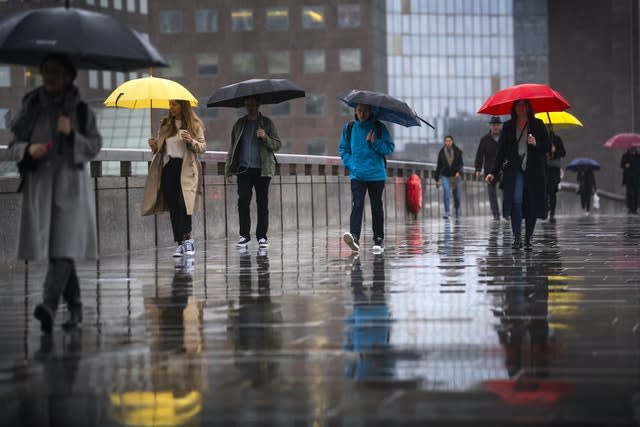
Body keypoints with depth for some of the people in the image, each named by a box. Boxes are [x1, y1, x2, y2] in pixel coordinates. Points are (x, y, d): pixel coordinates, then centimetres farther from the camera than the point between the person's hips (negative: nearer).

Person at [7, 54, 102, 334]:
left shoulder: (80, 110, 3)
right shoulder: (31, 108, 8)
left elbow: (94, 147, 1)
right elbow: (13, 146, 10)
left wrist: (72, 135, -16)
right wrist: (28, 150, -12)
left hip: (70, 186, -3)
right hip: (39, 185, 3)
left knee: (63, 247, -16)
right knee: (51, 250, 6)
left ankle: (49, 305, -27)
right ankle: (75, 307, 19)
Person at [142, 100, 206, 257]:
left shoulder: (194, 124, 4)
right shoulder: (165, 124, 14)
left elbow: (203, 147, 2)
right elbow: (160, 148, 18)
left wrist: (191, 141, -16)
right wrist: (154, 146, -4)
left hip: (185, 168, -4)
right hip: (168, 167, 4)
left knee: (183, 203, -19)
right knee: (173, 207, 2)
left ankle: (187, 238, -7)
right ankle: (180, 243, 7)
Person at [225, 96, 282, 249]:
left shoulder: (267, 123, 6)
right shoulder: (240, 124, 12)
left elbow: (277, 145, 1)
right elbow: (232, 148, 14)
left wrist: (265, 138, -18)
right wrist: (229, 170, 7)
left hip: (262, 169, -1)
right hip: (244, 169, 2)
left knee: (262, 203, 1)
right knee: (243, 201, -5)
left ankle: (262, 236, 7)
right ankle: (244, 235, 3)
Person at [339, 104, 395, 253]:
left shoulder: (379, 128, 1)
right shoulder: (349, 128, 5)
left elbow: (390, 148, -1)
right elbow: (343, 149, 13)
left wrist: (374, 143, -15)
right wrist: (349, 163, -1)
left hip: (376, 175, 0)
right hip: (356, 175, 0)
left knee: (376, 207, 9)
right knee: (357, 205, -16)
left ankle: (378, 240, 19)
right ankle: (354, 238, -30)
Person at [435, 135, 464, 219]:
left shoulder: (458, 151, -1)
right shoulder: (442, 152, 2)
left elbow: (460, 163, -3)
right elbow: (439, 166, 7)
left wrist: (458, 172, -23)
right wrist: (437, 179, 9)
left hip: (455, 175, 0)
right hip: (445, 176, 0)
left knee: (456, 195, 9)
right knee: (446, 192, -19)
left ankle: (457, 212, 33)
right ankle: (447, 212, -19)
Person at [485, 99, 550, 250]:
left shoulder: (537, 125, 8)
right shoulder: (508, 127, 11)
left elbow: (548, 147, 8)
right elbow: (501, 151, 10)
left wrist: (536, 144, -13)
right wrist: (493, 172, 2)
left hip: (534, 171, 0)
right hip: (515, 170, 0)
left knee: (532, 206, 0)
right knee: (515, 200, -18)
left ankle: (528, 240, 10)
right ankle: (517, 237, -16)